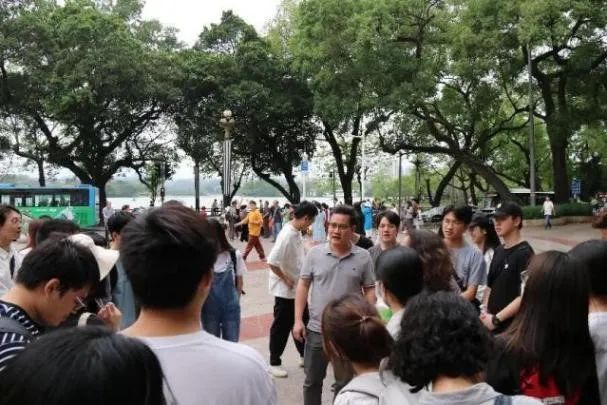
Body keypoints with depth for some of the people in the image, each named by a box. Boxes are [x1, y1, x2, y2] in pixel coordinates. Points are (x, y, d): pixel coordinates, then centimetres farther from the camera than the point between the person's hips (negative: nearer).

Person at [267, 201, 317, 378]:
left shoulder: (297, 233, 2)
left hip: (298, 288, 8)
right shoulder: (287, 236, -26)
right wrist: (286, 279, -19)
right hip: (285, 290, -8)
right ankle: (274, 363, 20)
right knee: (281, 326, 5)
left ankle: (305, 355, 36)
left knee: (302, 322, 19)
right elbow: (272, 262, -30)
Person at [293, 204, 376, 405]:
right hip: (316, 330, 1)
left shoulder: (363, 257, -6)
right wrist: (298, 320, -4)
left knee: (344, 383, 16)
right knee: (312, 381, 15)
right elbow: (303, 286, 0)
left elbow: (370, 291, 0)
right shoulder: (315, 253, -5)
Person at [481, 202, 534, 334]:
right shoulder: (498, 251, 11)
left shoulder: (524, 253, -13)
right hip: (492, 323, 7)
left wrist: (496, 319, -16)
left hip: (513, 326, -7)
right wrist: (485, 313, 2)